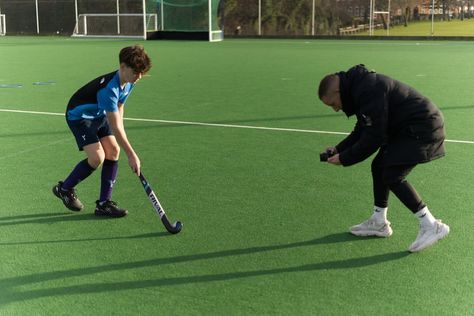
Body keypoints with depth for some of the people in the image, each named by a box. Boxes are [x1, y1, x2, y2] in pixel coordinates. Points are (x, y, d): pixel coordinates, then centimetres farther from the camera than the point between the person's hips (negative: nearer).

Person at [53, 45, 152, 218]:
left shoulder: (129, 82, -10)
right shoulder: (109, 88, -37)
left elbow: (119, 107, 9)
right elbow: (116, 128, -36)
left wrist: (120, 138, 3)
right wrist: (131, 155, -33)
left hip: (99, 114, 8)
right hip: (79, 115, -8)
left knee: (113, 150, -6)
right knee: (97, 157, -18)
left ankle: (104, 203, 0)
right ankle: (64, 188, 7)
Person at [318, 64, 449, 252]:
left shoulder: (369, 91, -25)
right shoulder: (359, 87, 8)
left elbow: (373, 138, -24)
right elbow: (363, 131, 16)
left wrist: (344, 159, -15)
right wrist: (339, 149, 6)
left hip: (422, 128, -11)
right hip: (405, 129, 11)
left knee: (392, 176, -13)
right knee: (379, 167, 12)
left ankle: (431, 226, -5)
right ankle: (378, 223, 25)